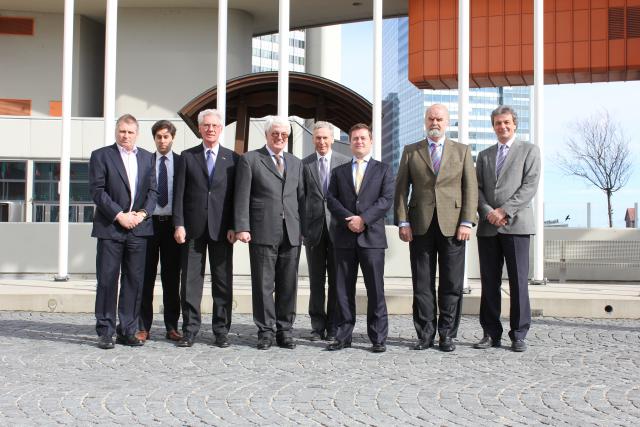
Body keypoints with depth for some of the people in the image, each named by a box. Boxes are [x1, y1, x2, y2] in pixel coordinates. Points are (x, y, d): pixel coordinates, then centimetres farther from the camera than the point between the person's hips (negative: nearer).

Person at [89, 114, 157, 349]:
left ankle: (127, 331, 13)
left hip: (138, 227, 4)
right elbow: (97, 190, -5)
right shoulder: (101, 155, 3)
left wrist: (142, 213, -7)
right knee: (107, 280, 0)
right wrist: (119, 215, -13)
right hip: (110, 227, -3)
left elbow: (152, 190, 10)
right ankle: (105, 332, 7)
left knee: (134, 281, 5)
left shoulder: (147, 158, 14)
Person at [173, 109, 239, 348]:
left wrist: (233, 227, -4)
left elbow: (236, 196, 5)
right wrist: (179, 224, -5)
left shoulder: (232, 159, 8)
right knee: (191, 280, 3)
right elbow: (180, 194, 4)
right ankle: (190, 330, 10)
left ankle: (221, 331, 11)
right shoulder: (187, 157, 8)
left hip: (221, 229, 0)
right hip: (193, 228, 0)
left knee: (223, 281, 3)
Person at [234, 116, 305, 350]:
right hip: (263, 233, -4)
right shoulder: (250, 159, 4)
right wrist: (242, 227, -10)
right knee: (263, 284, 1)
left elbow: (301, 198, 16)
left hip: (292, 234, 4)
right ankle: (266, 331, 9)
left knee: (288, 285, 6)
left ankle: (284, 330, 14)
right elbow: (242, 197, -2)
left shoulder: (296, 163, 18)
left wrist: (305, 228, 8)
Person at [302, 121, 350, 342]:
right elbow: (301, 197, 7)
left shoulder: (345, 162, 4)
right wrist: (301, 225, 0)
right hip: (313, 227, 1)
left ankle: (334, 327, 11)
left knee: (336, 280, 3)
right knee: (316, 280, 6)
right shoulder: (304, 164, 7)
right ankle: (318, 326, 14)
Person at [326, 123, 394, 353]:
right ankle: (343, 336, 10)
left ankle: (378, 338, 4)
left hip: (372, 236, -2)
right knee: (343, 289, 4)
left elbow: (386, 199, -2)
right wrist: (348, 219, -11)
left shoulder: (383, 170, 10)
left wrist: (363, 219, -13)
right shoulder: (339, 171, 17)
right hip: (344, 238, 2)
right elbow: (331, 200, 6)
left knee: (375, 289, -2)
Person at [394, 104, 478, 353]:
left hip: (452, 225, 0)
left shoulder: (462, 151, 11)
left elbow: (470, 188, 5)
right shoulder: (411, 152, 11)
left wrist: (467, 222, -6)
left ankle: (447, 334, 10)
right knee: (422, 283, 2)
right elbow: (401, 189, 7)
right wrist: (403, 222, -3)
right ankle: (425, 334, 9)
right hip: (420, 226, 0)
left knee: (451, 283, 1)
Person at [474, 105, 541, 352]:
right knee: (489, 282, 4)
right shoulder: (484, 156, 20)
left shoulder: (529, 151, 9)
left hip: (515, 224, -4)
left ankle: (518, 335, 4)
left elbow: (530, 186, -3)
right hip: (488, 227, 4)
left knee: (518, 282, -4)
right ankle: (491, 334, 10)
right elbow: (477, 189, 11)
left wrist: (504, 211, -12)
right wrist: (488, 212, -8)